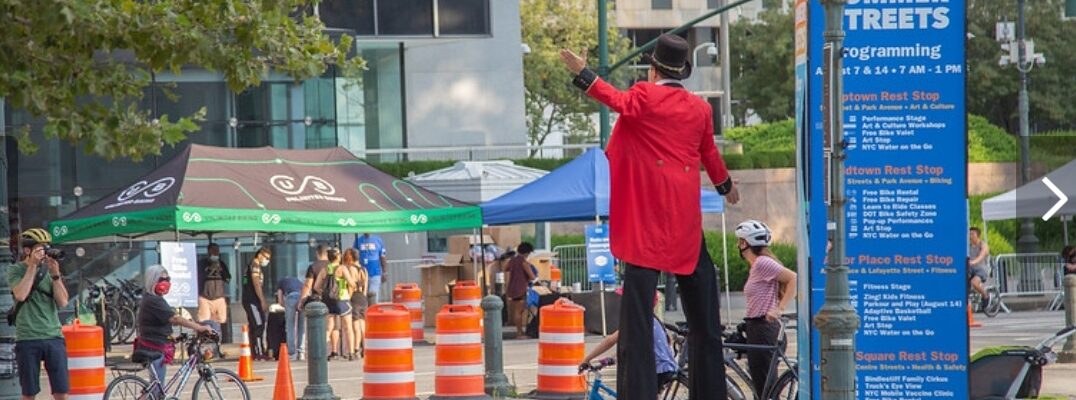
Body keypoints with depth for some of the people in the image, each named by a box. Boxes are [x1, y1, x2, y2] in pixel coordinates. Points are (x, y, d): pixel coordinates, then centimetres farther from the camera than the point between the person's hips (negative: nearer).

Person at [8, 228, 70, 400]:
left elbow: (63, 302, 1)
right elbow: (20, 295, -17)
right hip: (27, 339, -2)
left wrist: (55, 275, -11)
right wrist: (32, 266, -14)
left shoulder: (50, 270, 10)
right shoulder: (16, 270, 2)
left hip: (54, 336, 2)